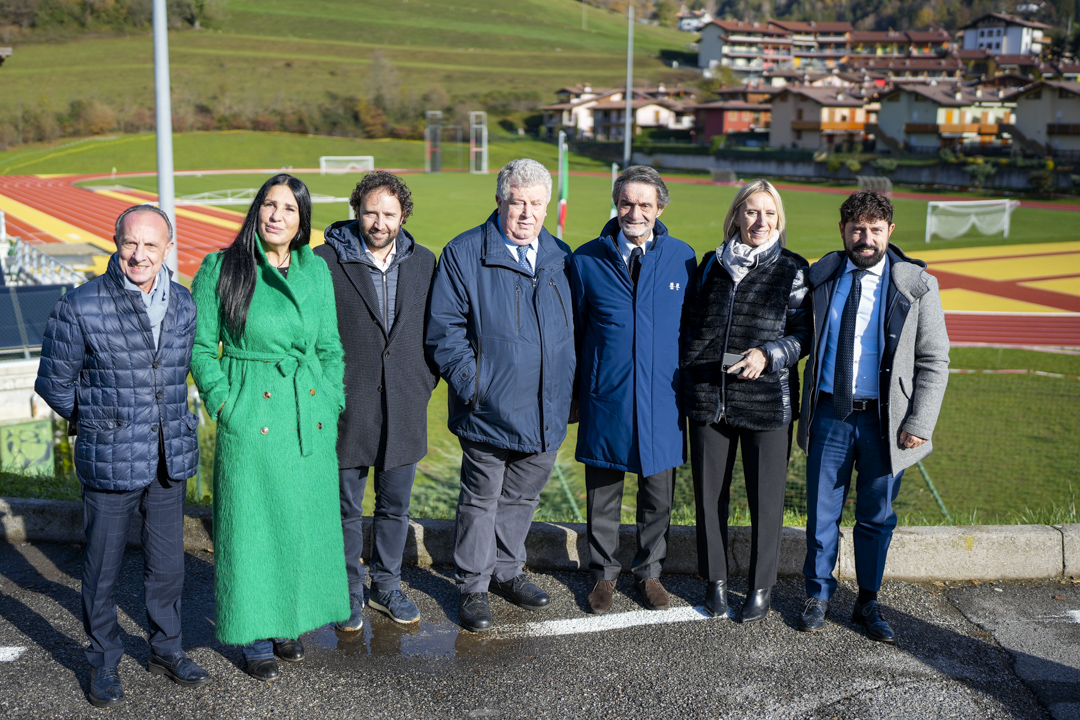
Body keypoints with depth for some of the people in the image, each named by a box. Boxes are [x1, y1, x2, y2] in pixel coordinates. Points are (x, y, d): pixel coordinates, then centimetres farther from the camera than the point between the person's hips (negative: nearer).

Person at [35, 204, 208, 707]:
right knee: (102, 569, 9)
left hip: (170, 459, 4)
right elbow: (53, 382, 0)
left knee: (167, 565, 15)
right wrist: (99, 423, 8)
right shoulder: (81, 307, -11)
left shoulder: (184, 305, 3)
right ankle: (104, 662, 28)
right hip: (109, 463, -4)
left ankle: (166, 650, 34)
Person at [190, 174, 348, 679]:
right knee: (251, 522, 4)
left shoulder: (315, 269, 6)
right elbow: (201, 346, -2)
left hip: (310, 417, 4)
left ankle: (289, 621, 30)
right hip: (251, 415, -4)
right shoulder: (220, 269, -5)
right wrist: (224, 405, -9)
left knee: (305, 519, 12)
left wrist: (332, 401, 5)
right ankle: (254, 635, 19)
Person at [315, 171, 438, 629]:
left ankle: (386, 586, 32)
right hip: (348, 407, -3)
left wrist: (426, 382, 4)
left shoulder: (423, 262, 5)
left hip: (404, 408, 3)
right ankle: (349, 594, 26)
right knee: (347, 509, 9)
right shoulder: (325, 262, -7)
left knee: (395, 506, 14)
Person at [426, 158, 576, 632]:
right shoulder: (464, 255, -7)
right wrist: (471, 387, -14)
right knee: (481, 499, 7)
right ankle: (473, 587, 21)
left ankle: (506, 571, 35)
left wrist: (568, 391, 10)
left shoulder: (559, 258, 8)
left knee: (522, 496, 17)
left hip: (546, 411, 5)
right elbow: (444, 328, -8)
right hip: (490, 410, -5)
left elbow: (570, 330, 17)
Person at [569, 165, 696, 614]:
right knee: (603, 495, 10)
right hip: (605, 400, -1)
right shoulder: (587, 260, -1)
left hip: (661, 401, 1)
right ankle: (604, 574, 29)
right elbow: (573, 330, 6)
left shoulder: (682, 257, 1)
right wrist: (574, 393, 4)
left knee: (658, 495, 11)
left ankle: (648, 572, 32)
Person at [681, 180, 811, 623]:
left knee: (766, 499, 4)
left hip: (767, 400, -3)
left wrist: (768, 354, -17)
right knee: (709, 494, 9)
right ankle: (715, 580, 26)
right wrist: (688, 378, 10)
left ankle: (761, 587, 21)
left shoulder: (793, 270, 0)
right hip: (707, 398, 3)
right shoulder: (711, 265, 10)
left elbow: (804, 335, -1)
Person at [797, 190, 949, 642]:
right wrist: (803, 409, 6)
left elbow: (934, 361, -1)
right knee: (822, 513, 9)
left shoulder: (917, 285, -3)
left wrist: (919, 425, -8)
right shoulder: (820, 277, 3)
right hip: (829, 415, 1)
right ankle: (818, 595, 27)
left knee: (876, 517, 10)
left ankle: (868, 603, 27)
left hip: (884, 419, -1)